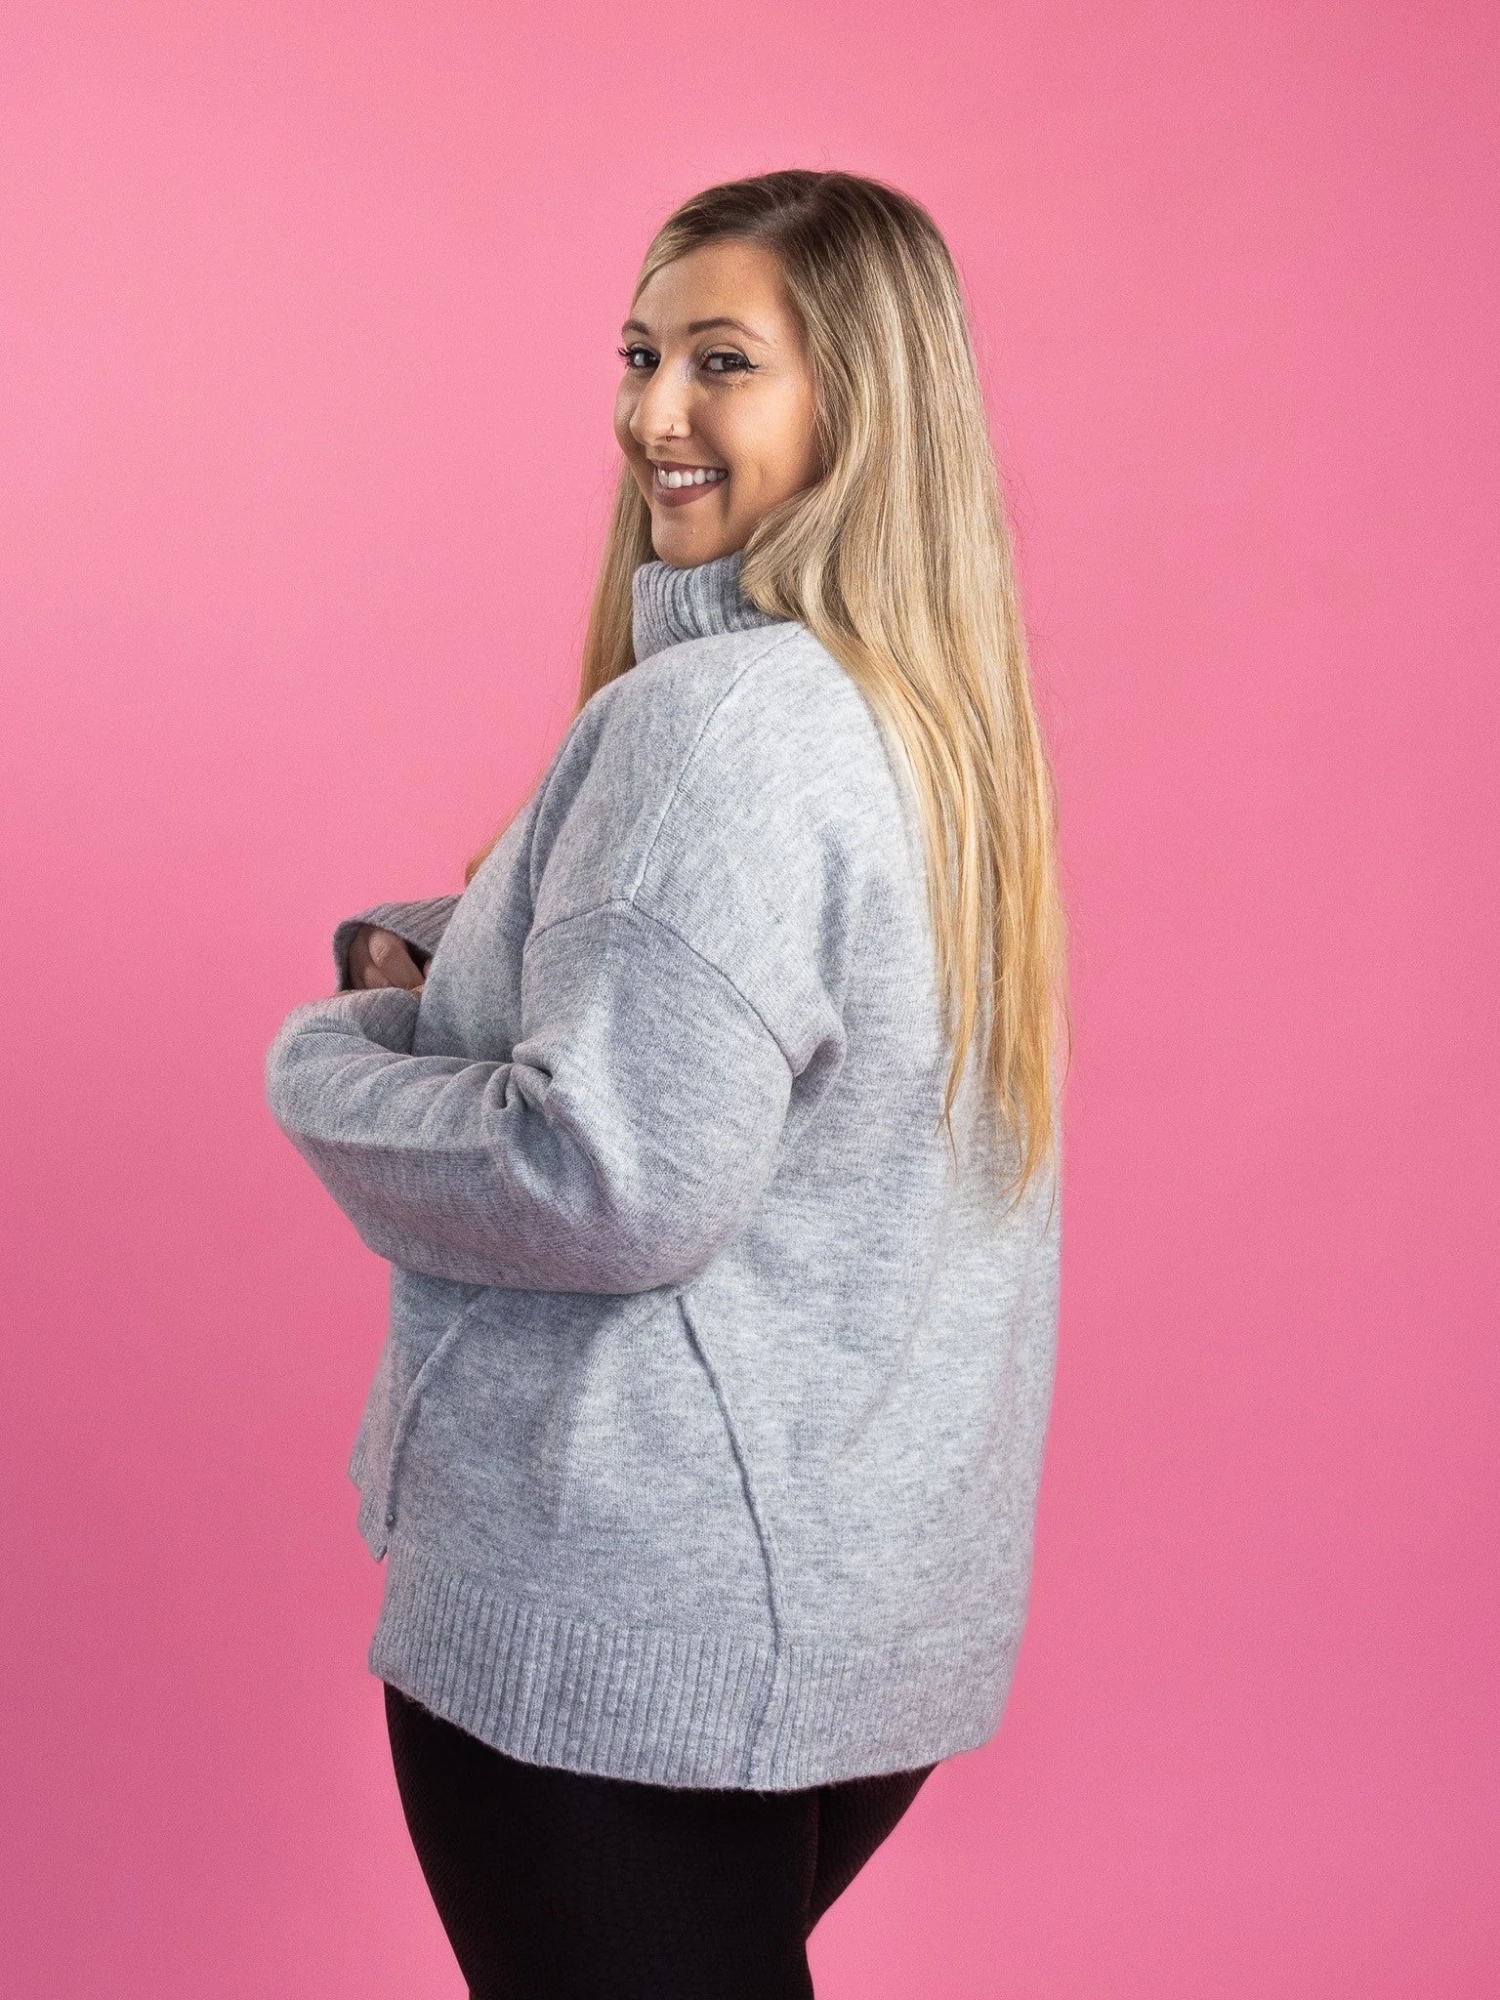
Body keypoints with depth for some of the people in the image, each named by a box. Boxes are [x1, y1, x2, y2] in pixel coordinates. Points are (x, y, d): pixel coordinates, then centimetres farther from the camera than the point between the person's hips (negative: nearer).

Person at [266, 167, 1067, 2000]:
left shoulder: (713, 717, -21)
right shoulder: (934, 712, 9)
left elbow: (618, 1186, -26)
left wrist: (330, 1058, -9)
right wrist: (441, 957, 5)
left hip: (636, 1630, -9)